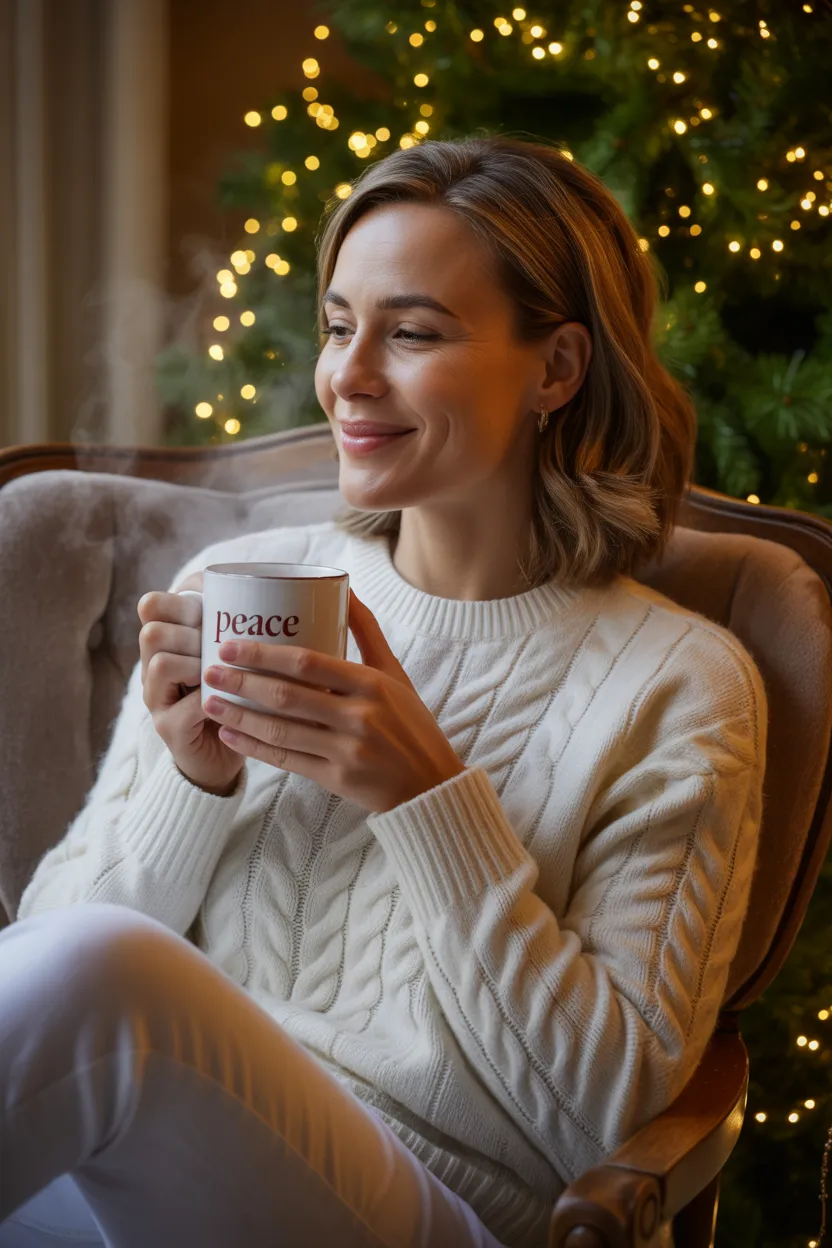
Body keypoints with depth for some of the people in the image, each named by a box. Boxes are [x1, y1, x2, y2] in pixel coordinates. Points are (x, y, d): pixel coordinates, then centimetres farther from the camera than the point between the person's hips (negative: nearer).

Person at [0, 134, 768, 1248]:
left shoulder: (680, 686, -2)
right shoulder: (235, 581, 8)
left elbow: (610, 1104, -6)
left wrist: (430, 798, -16)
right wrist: (191, 784, -10)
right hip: (149, 1148, 3)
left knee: (92, 967, -30)